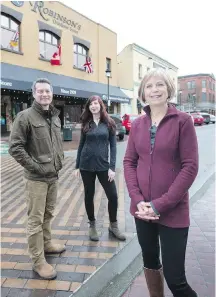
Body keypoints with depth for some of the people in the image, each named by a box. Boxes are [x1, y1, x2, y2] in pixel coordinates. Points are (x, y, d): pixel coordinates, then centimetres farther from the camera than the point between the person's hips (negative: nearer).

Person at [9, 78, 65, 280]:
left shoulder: (55, 117, 10)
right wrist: (35, 166, -16)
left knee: (48, 214, 21)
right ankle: (38, 261, 15)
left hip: (53, 176, 7)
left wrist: (59, 161, 9)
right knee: (36, 220, 2)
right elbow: (15, 147, -16)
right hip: (36, 178, -7)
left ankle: (46, 244, 41)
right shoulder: (25, 116, -12)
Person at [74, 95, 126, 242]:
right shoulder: (86, 124, 4)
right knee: (89, 195, 10)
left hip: (103, 165, -1)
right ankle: (92, 225, 28)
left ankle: (113, 225, 22)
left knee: (113, 196, 0)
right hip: (86, 165, 1)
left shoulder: (109, 123, 0)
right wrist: (77, 166, 5)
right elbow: (81, 145, 7)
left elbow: (113, 146, -2)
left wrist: (112, 167, -10)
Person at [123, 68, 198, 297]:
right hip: (142, 208, 4)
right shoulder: (137, 124, 5)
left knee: (174, 277, 1)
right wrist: (138, 200, -9)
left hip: (172, 211, -4)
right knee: (150, 261, 20)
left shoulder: (182, 120, -7)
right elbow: (129, 162, 5)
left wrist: (161, 204, -15)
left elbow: (190, 166, -11)